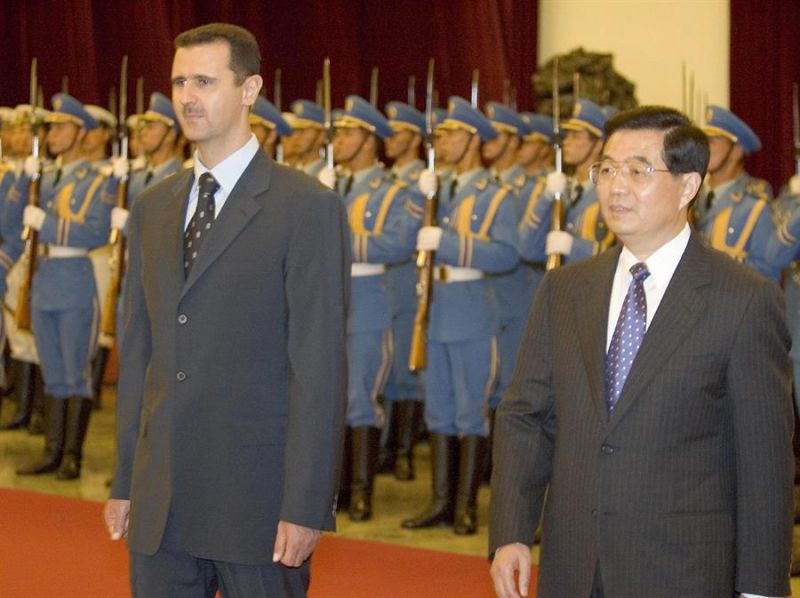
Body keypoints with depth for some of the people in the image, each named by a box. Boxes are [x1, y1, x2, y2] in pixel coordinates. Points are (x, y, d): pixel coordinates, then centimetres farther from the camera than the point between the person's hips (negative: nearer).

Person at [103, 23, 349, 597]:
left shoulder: (308, 208, -7)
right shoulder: (152, 208, 12)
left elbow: (319, 368, -11)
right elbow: (138, 353, 14)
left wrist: (305, 506, -15)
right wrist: (125, 482, 11)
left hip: (256, 501, -5)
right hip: (159, 504, 5)